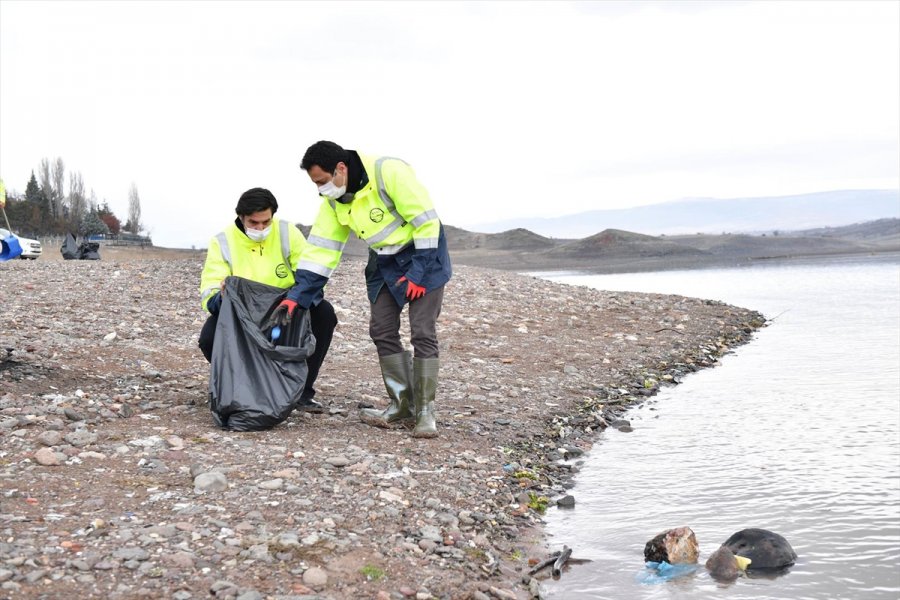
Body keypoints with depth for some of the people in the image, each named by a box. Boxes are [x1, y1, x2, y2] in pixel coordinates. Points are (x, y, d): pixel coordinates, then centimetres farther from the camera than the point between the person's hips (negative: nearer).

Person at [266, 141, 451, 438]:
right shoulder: (334, 200, -5)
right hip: (385, 262, 7)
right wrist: (297, 295, -9)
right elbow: (320, 247, -2)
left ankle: (425, 411, -1)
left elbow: (426, 221, -25)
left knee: (422, 333, -10)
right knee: (382, 331, 3)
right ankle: (403, 405, 13)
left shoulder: (390, 172, -28)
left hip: (423, 254, -7)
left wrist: (418, 273, -23)